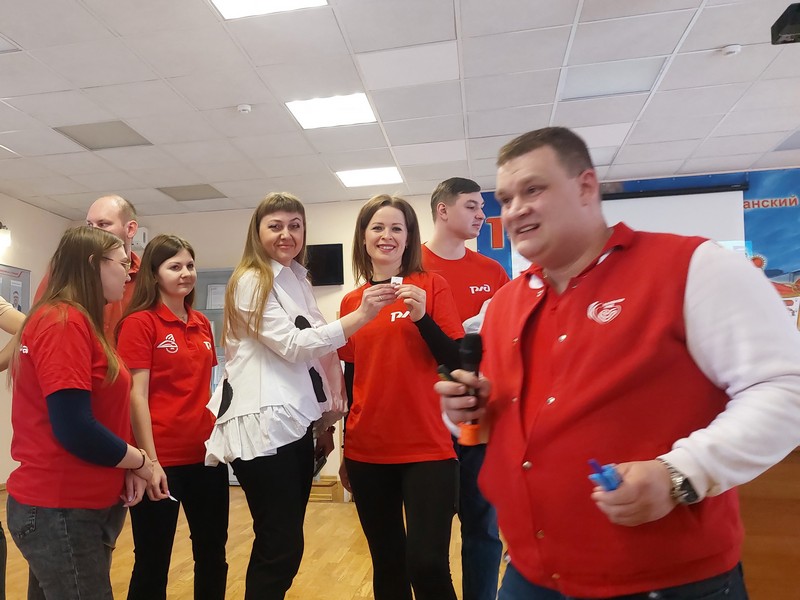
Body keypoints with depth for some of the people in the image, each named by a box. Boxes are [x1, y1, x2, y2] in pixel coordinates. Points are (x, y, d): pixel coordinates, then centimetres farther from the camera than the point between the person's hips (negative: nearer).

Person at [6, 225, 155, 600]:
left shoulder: (74, 321, 11)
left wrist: (127, 464, -1)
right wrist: (139, 461, -11)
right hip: (60, 510, -9)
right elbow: (73, 427, -26)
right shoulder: (64, 322, -19)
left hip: (73, 503, 9)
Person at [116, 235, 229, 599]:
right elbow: (136, 396, -12)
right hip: (162, 460, -5)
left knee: (213, 555, 16)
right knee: (152, 562, 11)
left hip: (206, 454, 6)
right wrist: (149, 461, -15)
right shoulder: (139, 322, -8)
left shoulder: (202, 324, 9)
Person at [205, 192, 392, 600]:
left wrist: (322, 420, 18)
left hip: (295, 423, 8)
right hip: (264, 425, -8)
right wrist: (361, 316, -26)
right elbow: (291, 345, -19)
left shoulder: (298, 281, 16)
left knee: (284, 545, 14)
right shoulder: (250, 281, -7)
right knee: (279, 549, -2)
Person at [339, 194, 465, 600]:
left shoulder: (432, 286, -3)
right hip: (367, 452, 4)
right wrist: (345, 451, 15)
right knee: (386, 564, 15)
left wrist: (422, 318, -21)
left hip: (426, 449, -3)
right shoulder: (351, 302, 7)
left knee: (427, 564, -4)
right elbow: (349, 379, 12)